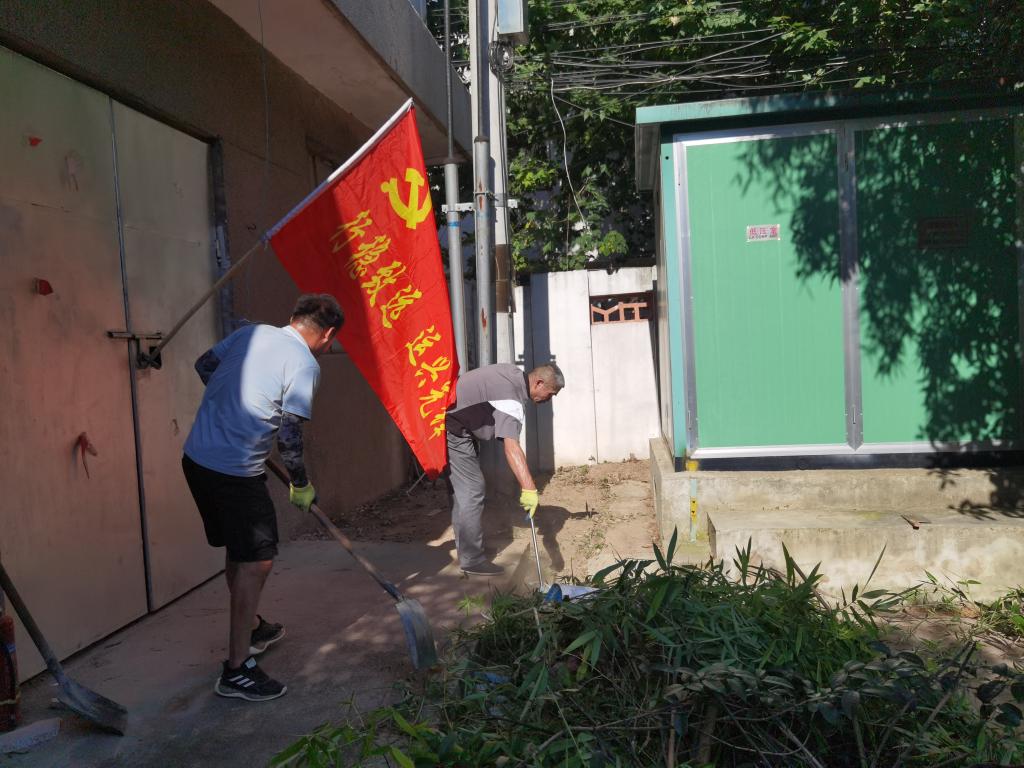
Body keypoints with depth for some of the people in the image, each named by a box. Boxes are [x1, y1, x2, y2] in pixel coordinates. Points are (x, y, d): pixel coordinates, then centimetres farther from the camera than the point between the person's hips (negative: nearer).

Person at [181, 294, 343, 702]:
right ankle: (237, 670, 5)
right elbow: (289, 436, -13)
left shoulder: (252, 332, 9)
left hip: (196, 456, 9)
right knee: (256, 562, 1)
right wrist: (301, 485, 1)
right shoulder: (305, 364, -12)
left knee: (238, 551, 23)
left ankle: (251, 628, 41)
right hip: (235, 472, -8)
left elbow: (204, 365, 19)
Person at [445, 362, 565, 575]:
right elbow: (512, 447, -39)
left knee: (461, 488, 19)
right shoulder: (511, 399, -27)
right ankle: (472, 560, -3)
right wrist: (529, 488, -46)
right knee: (472, 492, -9)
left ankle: (465, 548, 31)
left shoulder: (514, 373, 2)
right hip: (452, 429, -11)